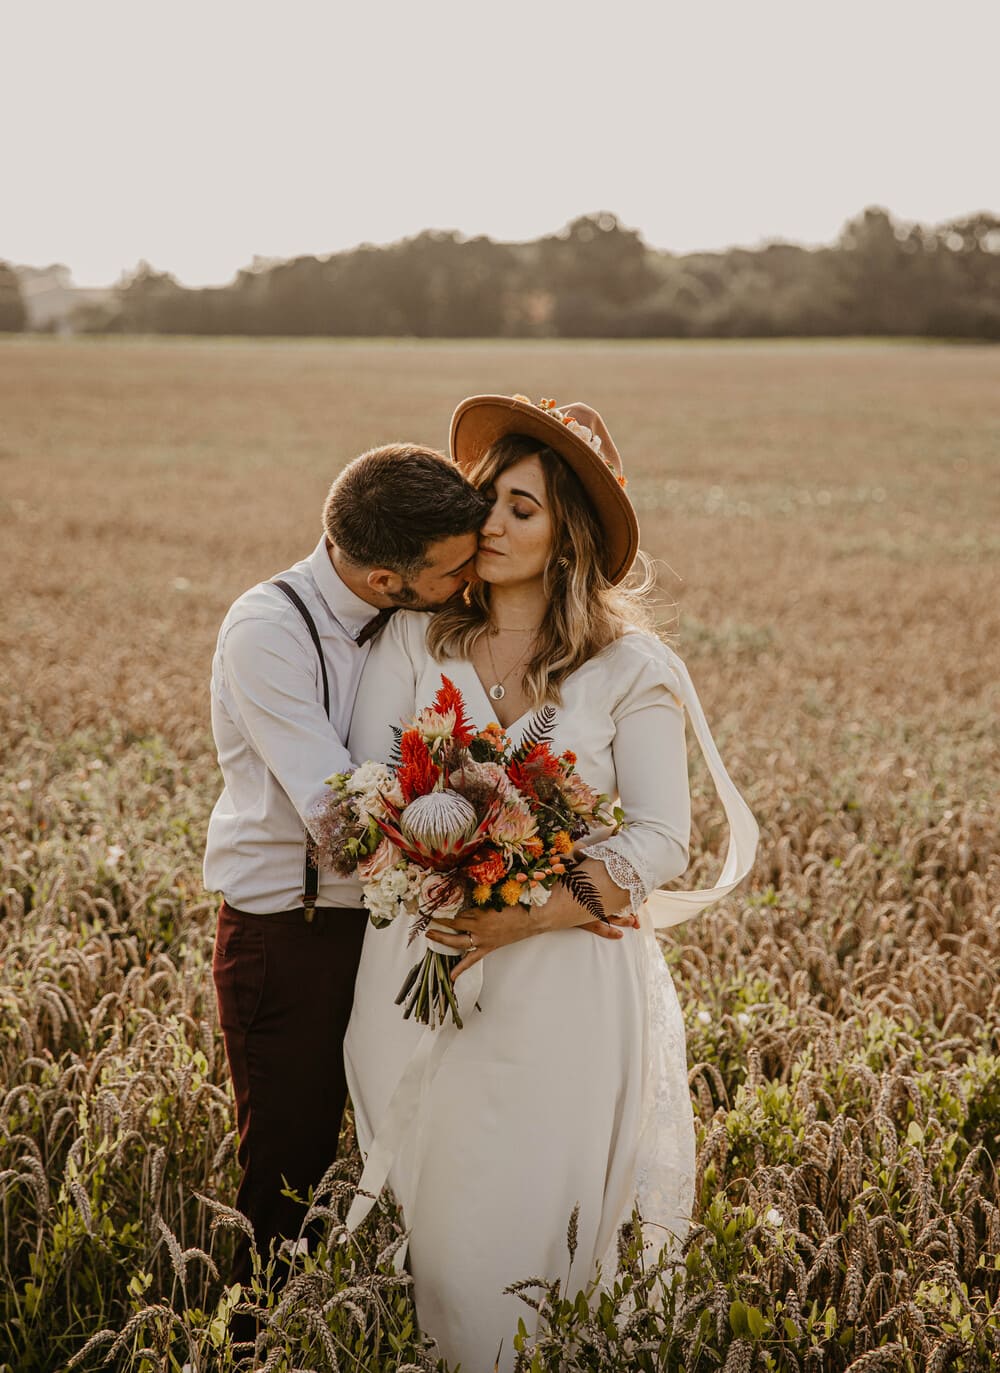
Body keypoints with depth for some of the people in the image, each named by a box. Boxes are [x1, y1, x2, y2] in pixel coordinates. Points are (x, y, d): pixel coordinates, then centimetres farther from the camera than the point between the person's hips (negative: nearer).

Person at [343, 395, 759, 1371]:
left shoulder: (629, 668, -3)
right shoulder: (414, 641, 3)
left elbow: (661, 845, -8)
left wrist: (526, 916, -19)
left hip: (566, 991, -2)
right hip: (425, 984, 2)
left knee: (539, 1224, 6)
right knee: (436, 1229, 11)